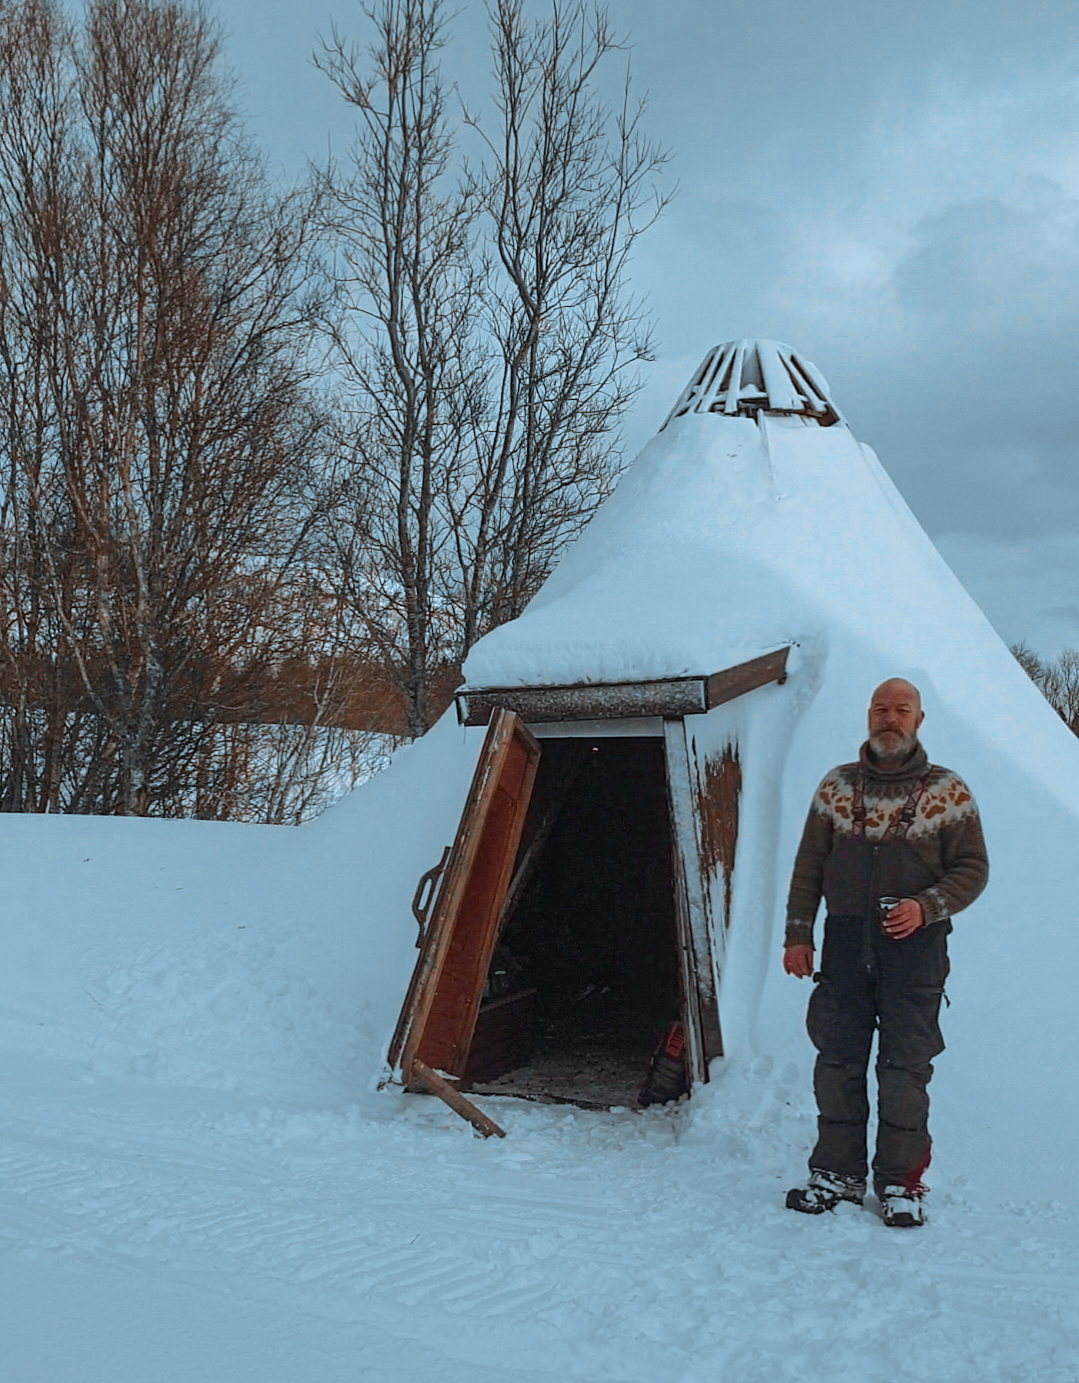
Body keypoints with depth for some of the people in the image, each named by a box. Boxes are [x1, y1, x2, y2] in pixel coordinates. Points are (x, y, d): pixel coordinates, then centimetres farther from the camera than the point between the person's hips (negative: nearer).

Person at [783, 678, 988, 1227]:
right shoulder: (837, 786, 9)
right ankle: (837, 1172, 22)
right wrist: (797, 933, 6)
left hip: (914, 945, -2)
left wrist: (926, 907, -14)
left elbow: (972, 868, 2)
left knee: (905, 1068, 1)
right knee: (837, 1063, 7)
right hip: (845, 941, 2)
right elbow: (808, 866, 11)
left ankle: (901, 1182, 16)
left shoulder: (948, 792, 2)